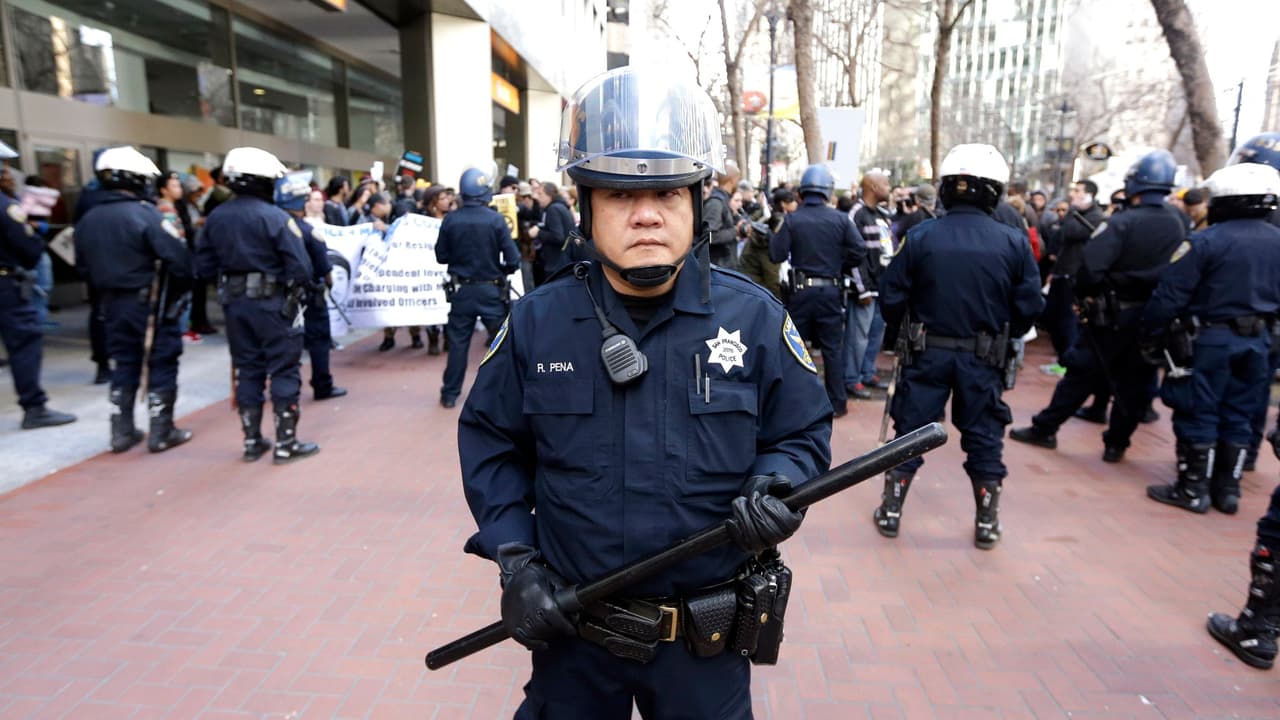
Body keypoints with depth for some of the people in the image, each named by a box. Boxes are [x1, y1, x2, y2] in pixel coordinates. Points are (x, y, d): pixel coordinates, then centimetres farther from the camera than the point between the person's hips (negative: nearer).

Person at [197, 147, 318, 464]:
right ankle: (286, 443, 5)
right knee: (284, 370, 2)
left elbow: (204, 265, 6)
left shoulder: (215, 218, 3)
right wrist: (294, 288, 1)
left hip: (234, 303, 6)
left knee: (247, 370, 14)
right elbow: (301, 268, -19)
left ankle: (252, 442, 20)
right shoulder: (275, 217, -15)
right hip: (272, 303, -6)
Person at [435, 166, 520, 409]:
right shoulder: (495, 219, -12)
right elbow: (513, 259, -12)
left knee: (458, 342, 11)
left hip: (462, 289, 2)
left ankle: (450, 394, 18)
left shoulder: (450, 220, -6)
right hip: (491, 289, -2)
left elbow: (441, 256, 1)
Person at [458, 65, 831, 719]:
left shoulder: (753, 318, -9)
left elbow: (803, 433, 2)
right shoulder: (537, 323, -7)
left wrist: (777, 485, -19)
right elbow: (489, 442, 3)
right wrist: (513, 557, -7)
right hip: (571, 626, 1)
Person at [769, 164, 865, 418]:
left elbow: (777, 255, -10)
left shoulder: (792, 219, -7)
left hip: (800, 290, 0)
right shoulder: (840, 219, -5)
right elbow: (859, 253, -6)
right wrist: (837, 263, 10)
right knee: (833, 348, 9)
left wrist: (774, 235, 8)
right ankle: (837, 403, 13)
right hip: (830, 290, 1)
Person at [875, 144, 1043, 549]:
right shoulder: (1013, 241, -7)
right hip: (984, 358, 0)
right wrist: (1005, 338, 16)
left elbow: (891, 296, -5)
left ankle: (891, 512, 19)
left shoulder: (921, 236, -9)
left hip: (928, 352, 0)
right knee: (984, 438, 13)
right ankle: (987, 523, 23)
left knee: (910, 431, 11)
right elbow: (1030, 306, -4)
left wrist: (895, 335, 14)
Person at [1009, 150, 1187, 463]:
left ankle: (1045, 428, 11)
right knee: (1135, 383, 11)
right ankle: (1116, 444, 18)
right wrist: (1159, 298, 16)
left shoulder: (1122, 222, -17)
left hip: (1114, 313, -4)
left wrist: (1084, 295, -6)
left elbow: (1091, 267, -24)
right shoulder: (1178, 225, 3)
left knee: (1081, 373, 4)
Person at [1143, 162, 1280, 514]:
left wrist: (1151, 331, -5)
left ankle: (1193, 489, 7)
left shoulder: (1206, 240, -15)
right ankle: (1227, 489, 21)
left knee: (1198, 414, 2)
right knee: (1238, 417, 13)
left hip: (1212, 337, -6)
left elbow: (1171, 295, -15)